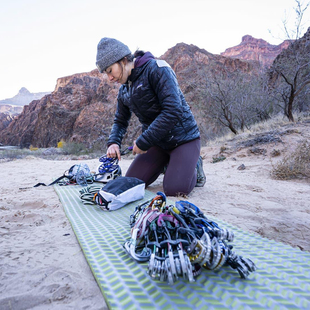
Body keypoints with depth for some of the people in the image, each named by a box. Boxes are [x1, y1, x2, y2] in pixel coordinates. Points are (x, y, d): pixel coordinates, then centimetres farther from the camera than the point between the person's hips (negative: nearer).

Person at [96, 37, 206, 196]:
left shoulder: (156, 69, -17)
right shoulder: (124, 90, 7)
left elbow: (173, 111, -28)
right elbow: (120, 121, 16)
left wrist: (143, 142, -23)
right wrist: (113, 142, -7)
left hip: (183, 137, -7)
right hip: (157, 142, 7)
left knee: (175, 189, -21)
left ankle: (194, 166, 10)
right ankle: (166, 164, 20)